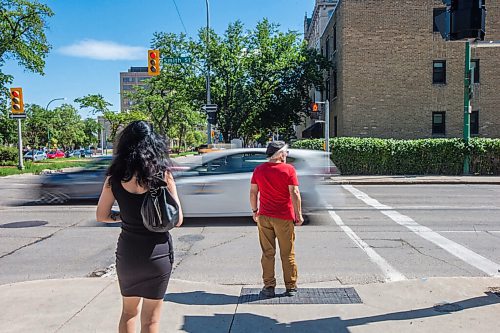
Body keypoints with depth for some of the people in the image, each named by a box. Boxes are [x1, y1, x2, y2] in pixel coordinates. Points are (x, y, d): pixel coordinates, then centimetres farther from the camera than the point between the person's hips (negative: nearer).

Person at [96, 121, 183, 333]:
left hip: (127, 251, 3)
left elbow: (101, 216, 4)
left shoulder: (114, 178, -6)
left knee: (129, 311, 26)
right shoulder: (162, 175, -14)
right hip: (157, 252, -3)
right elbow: (177, 220, -9)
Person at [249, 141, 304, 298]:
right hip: (284, 217, -2)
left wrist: (255, 211, 16)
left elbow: (253, 192, 5)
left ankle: (269, 287, 15)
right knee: (287, 254, 10)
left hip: (264, 217, 3)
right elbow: (294, 193, -12)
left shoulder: (259, 170, 2)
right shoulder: (289, 169, -8)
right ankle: (291, 287, 20)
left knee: (268, 253, 11)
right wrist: (298, 214, -5)